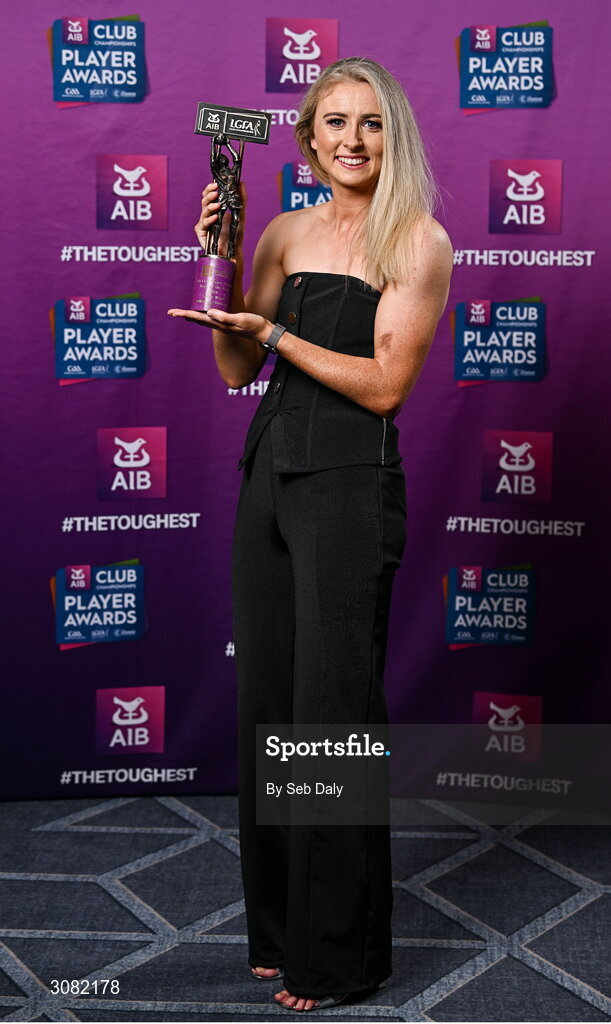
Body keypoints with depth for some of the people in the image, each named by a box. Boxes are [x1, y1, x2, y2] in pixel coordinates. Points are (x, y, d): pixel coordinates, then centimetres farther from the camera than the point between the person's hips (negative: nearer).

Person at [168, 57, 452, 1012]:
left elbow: (386, 384, -11)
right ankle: (278, 929, 27)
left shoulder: (418, 242, -3)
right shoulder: (286, 232, 14)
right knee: (266, 700, 10)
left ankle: (340, 954, 16)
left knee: (333, 707, -1)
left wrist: (272, 331, -12)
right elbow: (236, 369, 13)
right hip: (270, 472, 6)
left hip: (350, 484, -6)